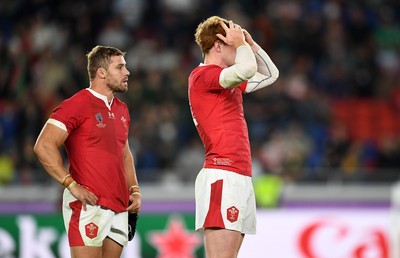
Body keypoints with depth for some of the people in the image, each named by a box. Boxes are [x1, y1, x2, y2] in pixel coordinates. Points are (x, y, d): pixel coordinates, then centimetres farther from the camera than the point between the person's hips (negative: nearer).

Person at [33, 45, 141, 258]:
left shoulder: (121, 110, 18)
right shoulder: (77, 105, -7)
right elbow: (43, 146, -14)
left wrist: (134, 190, 15)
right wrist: (72, 185, -17)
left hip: (119, 208, 8)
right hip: (89, 206, -8)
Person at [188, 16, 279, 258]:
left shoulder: (228, 81, 21)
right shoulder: (202, 75, -7)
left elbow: (270, 75, 33)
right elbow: (247, 69, -25)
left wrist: (251, 44, 21)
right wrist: (241, 43, -5)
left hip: (240, 177, 10)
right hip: (222, 176, -10)